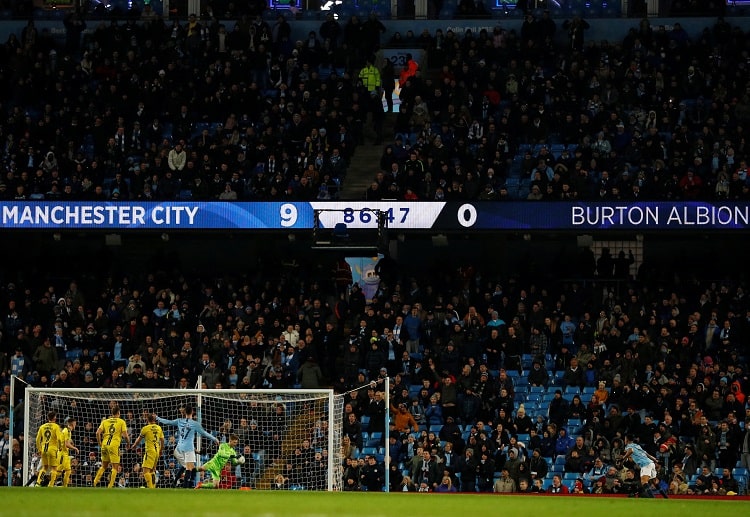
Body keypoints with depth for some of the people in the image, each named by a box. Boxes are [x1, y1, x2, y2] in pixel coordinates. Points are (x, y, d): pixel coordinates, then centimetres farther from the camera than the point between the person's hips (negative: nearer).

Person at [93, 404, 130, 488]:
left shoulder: (105, 421, 11)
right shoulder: (121, 422, 2)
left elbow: (98, 433, 1)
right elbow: (125, 435, -5)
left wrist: (100, 443, 12)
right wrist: (128, 443, 13)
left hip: (105, 444, 4)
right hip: (114, 445, -4)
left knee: (104, 465, 19)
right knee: (115, 467, 3)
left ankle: (95, 481, 8)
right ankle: (110, 486, -5)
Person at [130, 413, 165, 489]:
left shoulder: (146, 428, -6)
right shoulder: (159, 428, 9)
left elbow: (139, 439, 8)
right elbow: (162, 440, 15)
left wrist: (134, 446, 27)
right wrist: (161, 451, 28)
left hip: (150, 451, -7)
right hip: (157, 451, 7)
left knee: (146, 471, -11)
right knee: (152, 470, 20)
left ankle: (150, 487, -23)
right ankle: (153, 486, 21)